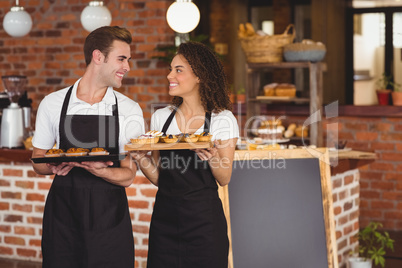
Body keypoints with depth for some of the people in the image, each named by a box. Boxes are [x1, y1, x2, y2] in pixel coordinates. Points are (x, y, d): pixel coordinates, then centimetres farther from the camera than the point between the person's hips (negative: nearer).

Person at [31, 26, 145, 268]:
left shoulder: (130, 110, 2)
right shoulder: (53, 104, 4)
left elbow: (128, 176, -2)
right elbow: (39, 162, 10)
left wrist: (96, 169, -23)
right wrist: (55, 165, -13)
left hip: (109, 216, 0)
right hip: (62, 213, 0)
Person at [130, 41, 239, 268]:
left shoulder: (222, 119, -4)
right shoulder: (161, 117, 8)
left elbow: (224, 179, -4)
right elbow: (157, 177, 10)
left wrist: (212, 157, -23)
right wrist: (141, 158, -9)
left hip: (204, 220, -3)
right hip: (165, 214, 4)